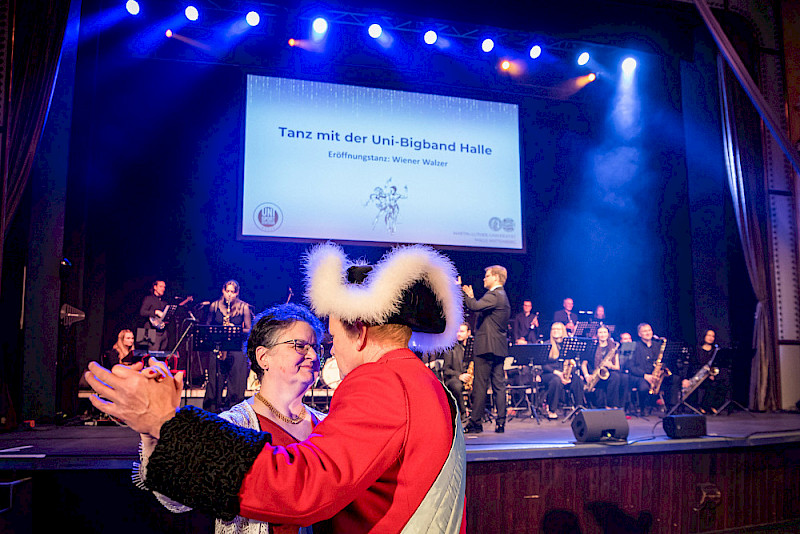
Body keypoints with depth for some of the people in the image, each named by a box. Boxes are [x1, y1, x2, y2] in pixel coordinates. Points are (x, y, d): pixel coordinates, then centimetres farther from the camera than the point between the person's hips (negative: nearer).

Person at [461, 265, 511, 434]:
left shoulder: (493, 295, -13)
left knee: (480, 385, -4)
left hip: (486, 347, -10)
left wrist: (462, 292, -18)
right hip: (499, 348, 10)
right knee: (499, 385, 8)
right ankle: (500, 423, 10)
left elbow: (474, 306, -28)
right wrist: (471, 296, 18)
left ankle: (475, 423, 1)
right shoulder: (503, 297, 19)